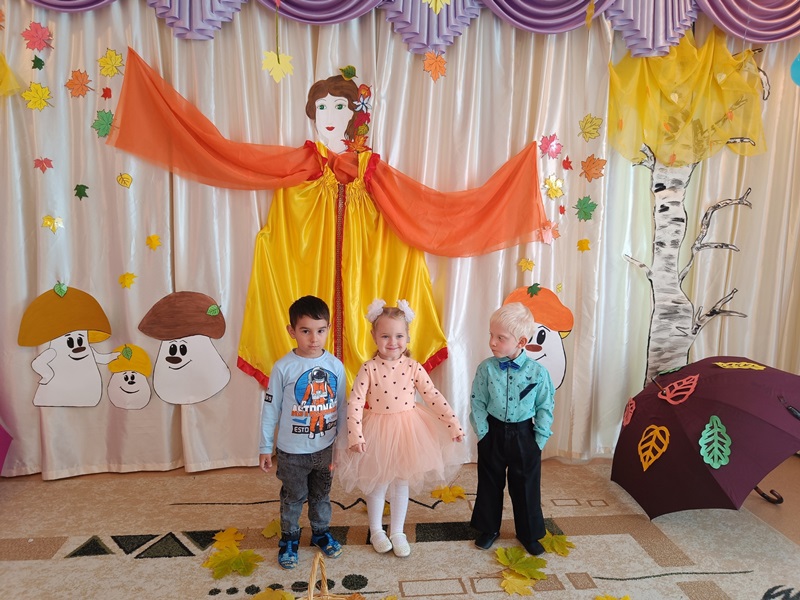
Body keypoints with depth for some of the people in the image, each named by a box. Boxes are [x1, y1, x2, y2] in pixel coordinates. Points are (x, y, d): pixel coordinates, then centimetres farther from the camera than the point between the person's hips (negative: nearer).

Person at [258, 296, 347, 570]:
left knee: (321, 495, 22)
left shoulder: (335, 365, -8)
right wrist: (265, 447, -3)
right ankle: (289, 539, 39)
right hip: (291, 451, -2)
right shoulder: (284, 367, -16)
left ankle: (321, 532, 44)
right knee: (293, 497, 16)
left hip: (325, 448, 2)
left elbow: (341, 406, 1)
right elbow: (270, 409, -8)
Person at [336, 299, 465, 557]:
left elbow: (434, 397, -8)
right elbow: (355, 403, -18)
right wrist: (355, 436, -27)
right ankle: (376, 530, 37)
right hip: (378, 432, -2)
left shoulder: (413, 367, -8)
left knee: (402, 483, 15)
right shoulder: (369, 369, -14)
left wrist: (453, 424, -11)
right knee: (378, 485, 13)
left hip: (407, 431, 2)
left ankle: (397, 532, 34)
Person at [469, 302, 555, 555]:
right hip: (493, 433, 1)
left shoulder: (538, 372, -13)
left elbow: (545, 407, -4)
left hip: (524, 435, -1)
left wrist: (539, 439, -6)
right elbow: (478, 403, -4)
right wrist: (483, 433, -9)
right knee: (490, 483, 15)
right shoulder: (486, 368, -11)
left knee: (526, 486, 13)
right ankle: (488, 529, 36)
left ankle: (529, 534, 35)